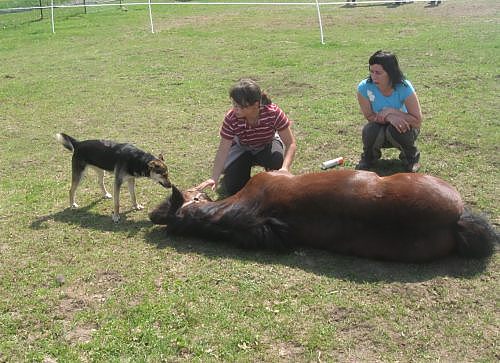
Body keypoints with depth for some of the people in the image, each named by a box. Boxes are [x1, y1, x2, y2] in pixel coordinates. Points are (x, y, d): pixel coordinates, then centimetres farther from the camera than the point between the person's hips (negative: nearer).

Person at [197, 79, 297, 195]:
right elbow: (223, 150, -27)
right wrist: (214, 178, -39)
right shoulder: (231, 118, -31)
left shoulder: (273, 113, -34)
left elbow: (291, 143, -29)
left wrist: (285, 168, -46)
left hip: (267, 145, -1)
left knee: (277, 159, -36)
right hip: (242, 149, 1)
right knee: (232, 188, -16)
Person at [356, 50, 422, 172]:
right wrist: (388, 117, -31)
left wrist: (391, 111, -31)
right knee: (371, 130, -32)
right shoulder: (364, 87, -22)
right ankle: (369, 156, 4)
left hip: (402, 129, -1)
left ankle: (411, 156, -1)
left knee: (394, 130, -35)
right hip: (380, 131, 1)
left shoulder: (404, 87, -26)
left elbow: (418, 121, -24)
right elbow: (369, 116, -12)